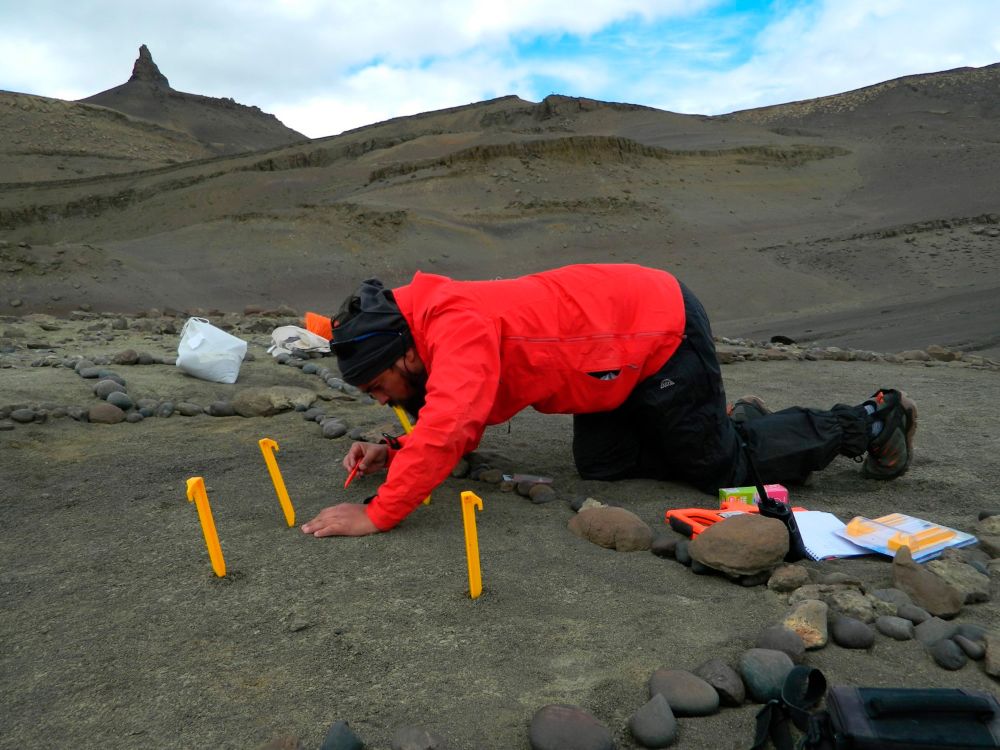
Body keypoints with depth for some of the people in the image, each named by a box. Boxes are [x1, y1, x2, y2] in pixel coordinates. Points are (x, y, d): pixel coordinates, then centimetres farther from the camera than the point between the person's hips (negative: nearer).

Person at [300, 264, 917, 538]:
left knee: (723, 469, 6)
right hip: (629, 347, 9)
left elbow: (448, 429, -40)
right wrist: (394, 453, -7)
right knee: (601, 466, 9)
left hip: (666, 331, -9)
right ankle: (732, 421, 23)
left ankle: (871, 422, 23)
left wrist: (377, 515, -35)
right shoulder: (441, 324, 2)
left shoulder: (457, 326, -27)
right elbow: (460, 429, 7)